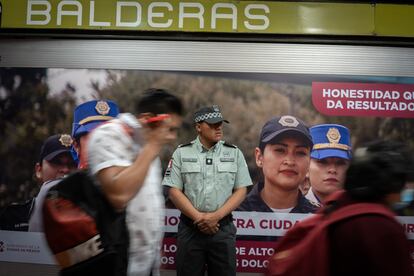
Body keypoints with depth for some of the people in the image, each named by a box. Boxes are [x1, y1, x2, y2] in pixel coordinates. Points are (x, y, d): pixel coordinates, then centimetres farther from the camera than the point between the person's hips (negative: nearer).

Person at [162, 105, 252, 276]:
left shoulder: (234, 153, 5)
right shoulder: (181, 153, 2)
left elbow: (241, 191, 1)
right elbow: (174, 191, -2)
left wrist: (216, 216, -11)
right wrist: (198, 217, -12)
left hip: (223, 227, 1)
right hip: (190, 227, 0)